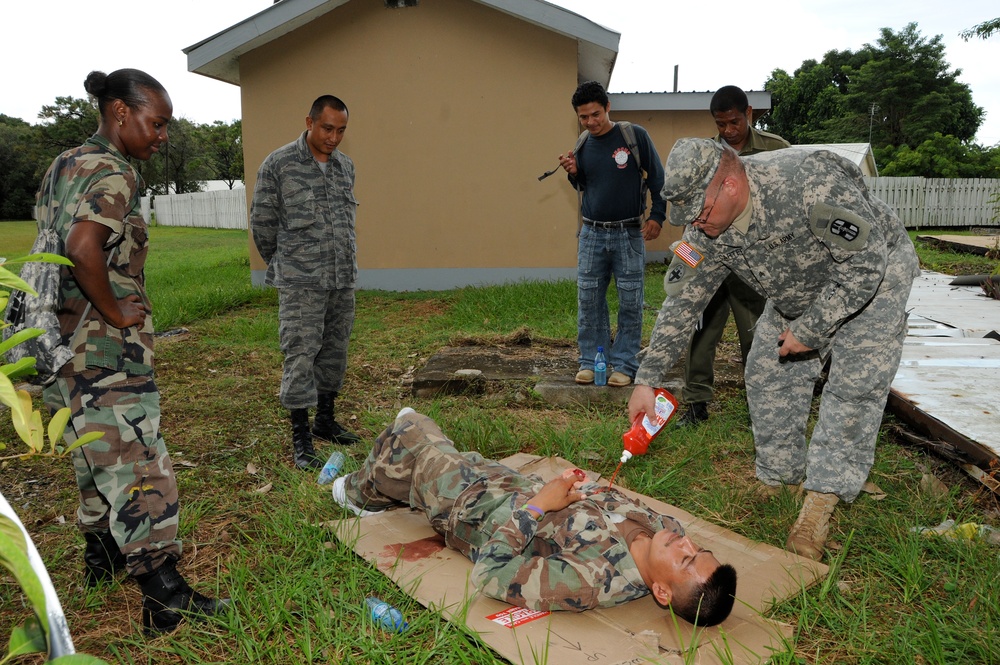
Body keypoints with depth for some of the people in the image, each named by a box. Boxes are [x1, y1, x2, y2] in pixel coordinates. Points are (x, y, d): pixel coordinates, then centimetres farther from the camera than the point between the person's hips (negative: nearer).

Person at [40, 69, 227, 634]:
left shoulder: (64, 165, 15)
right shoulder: (114, 175, -16)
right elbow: (84, 247, -32)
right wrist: (117, 313, -20)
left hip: (67, 342, 10)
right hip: (105, 351, -10)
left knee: (99, 449, 21)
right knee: (136, 456, -9)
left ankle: (100, 553, 37)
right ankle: (164, 595, -5)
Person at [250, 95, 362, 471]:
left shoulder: (346, 166, 11)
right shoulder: (278, 165, -5)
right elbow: (261, 222, 1)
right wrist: (282, 264, 10)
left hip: (343, 279, 6)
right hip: (301, 283, -5)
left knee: (335, 352, 12)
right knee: (301, 355, -5)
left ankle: (325, 421, 28)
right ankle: (300, 438, 5)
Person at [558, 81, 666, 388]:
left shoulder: (635, 136, -5)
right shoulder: (582, 146, 7)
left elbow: (657, 178, 0)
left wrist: (657, 215, -8)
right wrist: (574, 173, -3)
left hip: (629, 234, -3)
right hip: (592, 234, 4)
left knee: (630, 303, 1)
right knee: (588, 300, 4)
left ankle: (624, 364, 11)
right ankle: (590, 361, 15)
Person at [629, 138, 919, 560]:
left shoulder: (811, 184, -40)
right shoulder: (707, 229, -21)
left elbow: (864, 264, -31)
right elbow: (681, 303, -14)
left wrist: (810, 330, -26)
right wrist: (647, 379, -16)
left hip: (873, 273, -5)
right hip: (797, 292, 6)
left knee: (854, 384, -14)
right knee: (767, 377, 2)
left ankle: (821, 503, -7)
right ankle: (777, 482, 18)